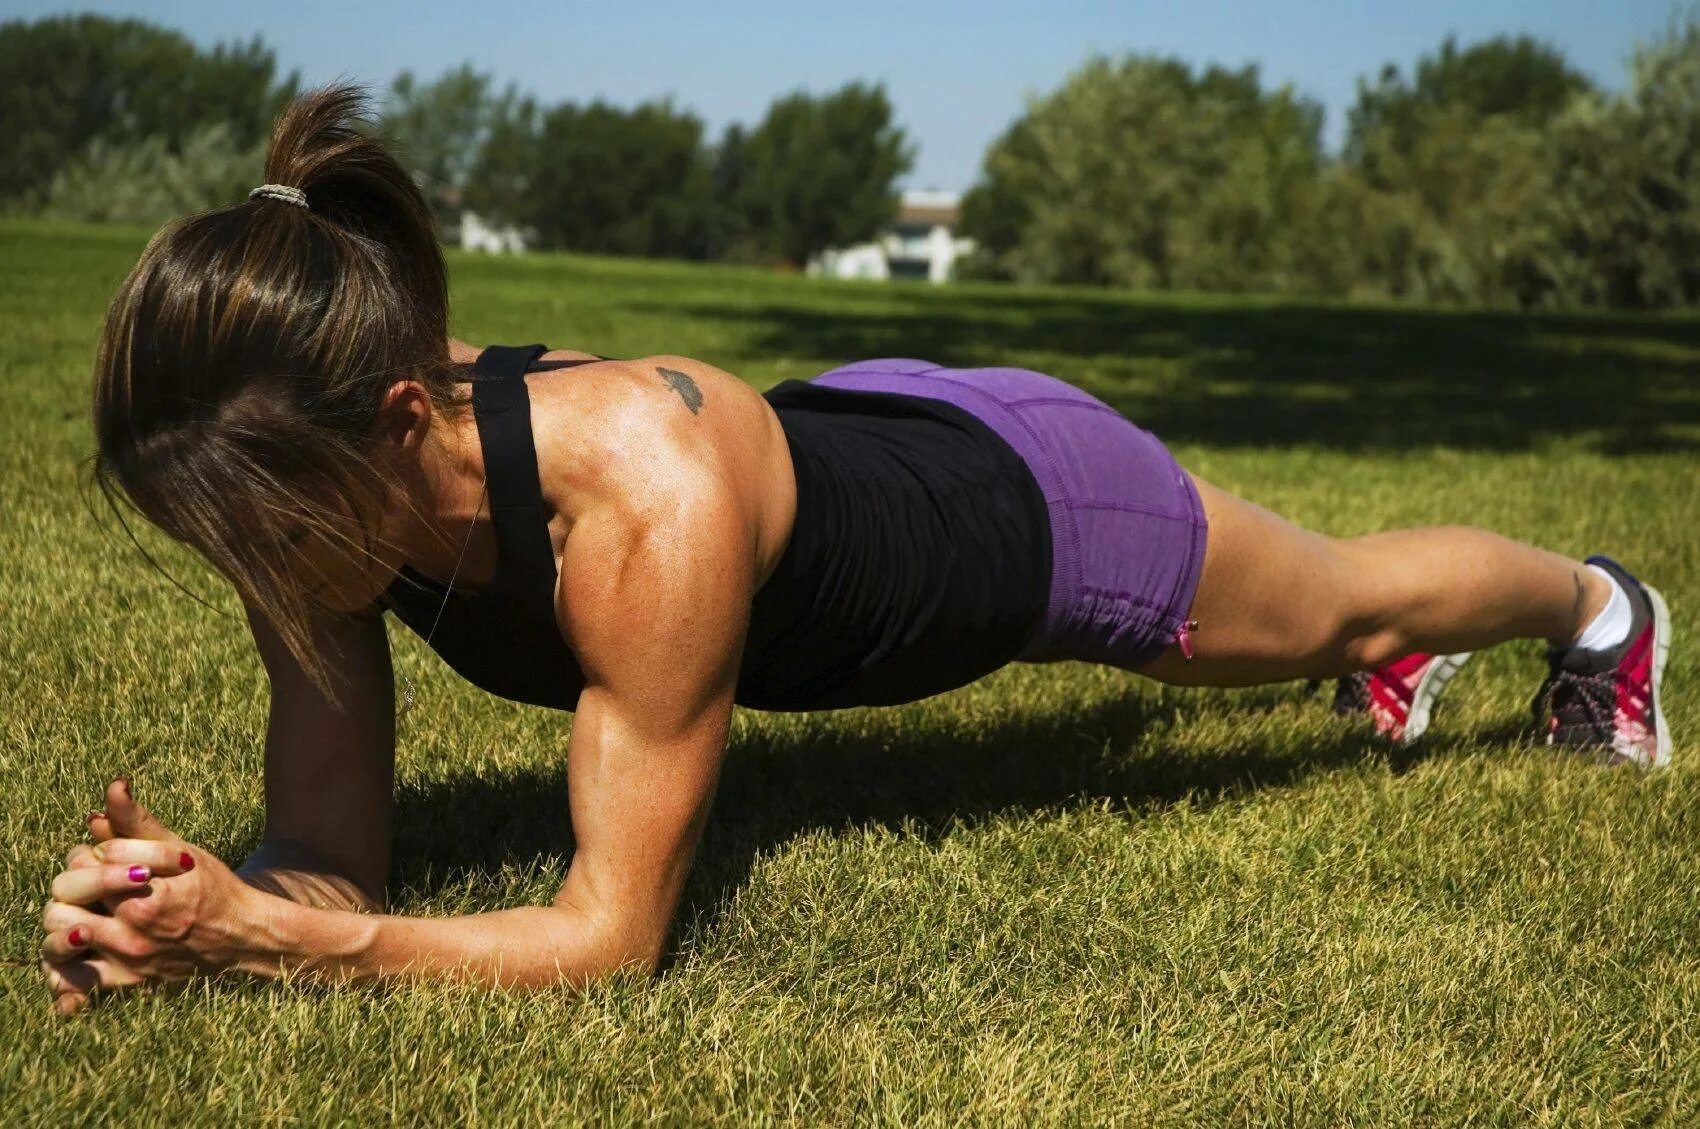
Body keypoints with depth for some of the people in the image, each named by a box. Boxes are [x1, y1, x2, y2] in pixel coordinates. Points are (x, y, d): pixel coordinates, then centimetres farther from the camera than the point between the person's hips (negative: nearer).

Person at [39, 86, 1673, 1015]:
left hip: (1030, 500, -6)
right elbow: (330, 849, -24)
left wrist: (266, 939, -51)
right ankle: (1398, 661, 72)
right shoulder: (339, 467, -29)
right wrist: (195, 907, -45)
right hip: (861, 447, 6)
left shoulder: (646, 498, -48)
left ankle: (1599, 605, 61)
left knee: (1342, 606, 26)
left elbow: (612, 935, -42)